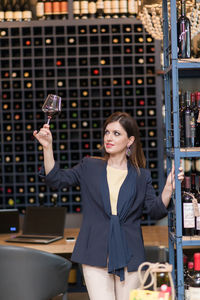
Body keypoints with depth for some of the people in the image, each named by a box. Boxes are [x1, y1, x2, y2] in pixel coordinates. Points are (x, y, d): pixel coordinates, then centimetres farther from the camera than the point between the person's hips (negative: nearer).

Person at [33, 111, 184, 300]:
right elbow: (56, 179, 1)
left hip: (129, 255, 1)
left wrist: (168, 188, -14)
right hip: (96, 254, -1)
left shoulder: (141, 176, 8)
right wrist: (47, 147, -11)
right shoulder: (89, 167, 9)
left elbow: (156, 212, 3)